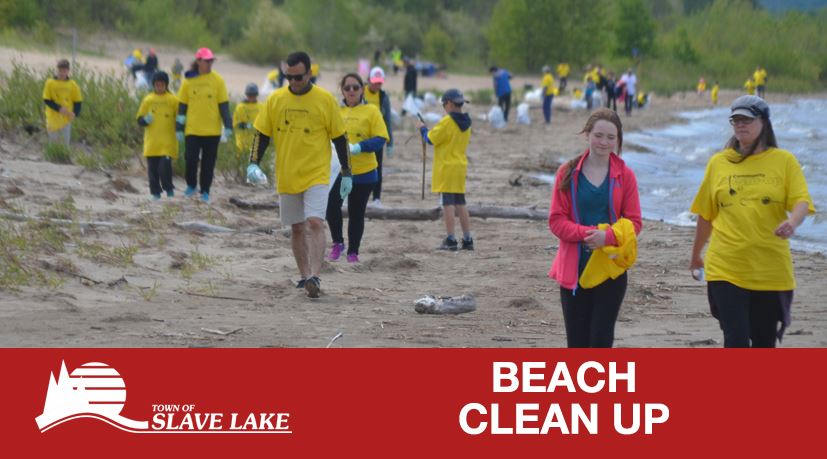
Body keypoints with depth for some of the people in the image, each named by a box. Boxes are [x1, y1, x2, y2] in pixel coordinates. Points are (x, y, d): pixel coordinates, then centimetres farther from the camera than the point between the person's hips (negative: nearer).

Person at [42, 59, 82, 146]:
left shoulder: (72, 85, -2)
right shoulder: (50, 83, -6)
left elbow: (78, 101, 4)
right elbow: (46, 100, -6)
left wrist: (75, 113, -14)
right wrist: (59, 108, -18)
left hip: (66, 119, 1)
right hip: (53, 118, -1)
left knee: (65, 143, 2)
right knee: (53, 142, 5)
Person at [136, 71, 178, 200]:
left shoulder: (173, 100, 3)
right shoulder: (148, 100, 7)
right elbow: (140, 119, 10)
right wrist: (145, 120, -12)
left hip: (168, 142, -2)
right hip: (151, 142, 2)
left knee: (165, 165, -14)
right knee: (153, 168, 3)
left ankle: (169, 189, 5)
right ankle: (155, 192, 13)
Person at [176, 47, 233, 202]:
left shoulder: (218, 80, 0)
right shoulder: (188, 81, 2)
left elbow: (224, 105, 2)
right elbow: (182, 105, 6)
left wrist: (228, 126, -3)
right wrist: (179, 129, 5)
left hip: (212, 131, 0)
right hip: (192, 130, 0)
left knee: (209, 162, 5)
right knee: (191, 158, -4)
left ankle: (205, 191, 17)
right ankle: (191, 185, 20)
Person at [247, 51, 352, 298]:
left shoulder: (325, 100, -4)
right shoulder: (275, 99, 2)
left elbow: (339, 137, 1)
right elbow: (262, 133, 7)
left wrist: (347, 174, 2)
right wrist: (254, 163, -7)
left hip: (316, 175, -4)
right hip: (286, 176, 4)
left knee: (314, 223, -17)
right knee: (296, 228, 11)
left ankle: (314, 276, -22)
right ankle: (304, 276, 22)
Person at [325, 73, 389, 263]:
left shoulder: (371, 111, -3)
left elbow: (381, 139, -8)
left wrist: (358, 147, -21)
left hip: (363, 171, -2)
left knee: (356, 213, 6)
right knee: (331, 205, -13)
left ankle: (353, 252, 20)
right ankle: (337, 243, 9)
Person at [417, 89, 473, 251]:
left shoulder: (447, 122, -15)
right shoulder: (466, 123, 9)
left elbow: (430, 139, -12)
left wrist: (422, 128, 7)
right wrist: (430, 130, 16)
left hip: (446, 167, -7)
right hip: (461, 166, 7)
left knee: (448, 203, -5)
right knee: (460, 203, 11)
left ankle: (451, 240, -8)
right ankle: (467, 239, 11)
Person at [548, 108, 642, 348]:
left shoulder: (624, 175, 0)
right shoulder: (568, 173, 0)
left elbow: (634, 222, -1)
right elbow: (556, 220, -2)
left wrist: (607, 236, -20)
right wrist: (586, 233, -19)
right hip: (574, 269, 1)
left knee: (601, 338, -4)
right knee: (577, 340, 7)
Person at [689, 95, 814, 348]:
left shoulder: (784, 161, 3)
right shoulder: (718, 163, 7)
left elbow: (801, 201, -8)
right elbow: (705, 215, 14)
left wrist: (792, 222, -30)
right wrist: (695, 256, 22)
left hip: (771, 269, 0)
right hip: (726, 268, 0)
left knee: (764, 343, 10)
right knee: (736, 341, -11)